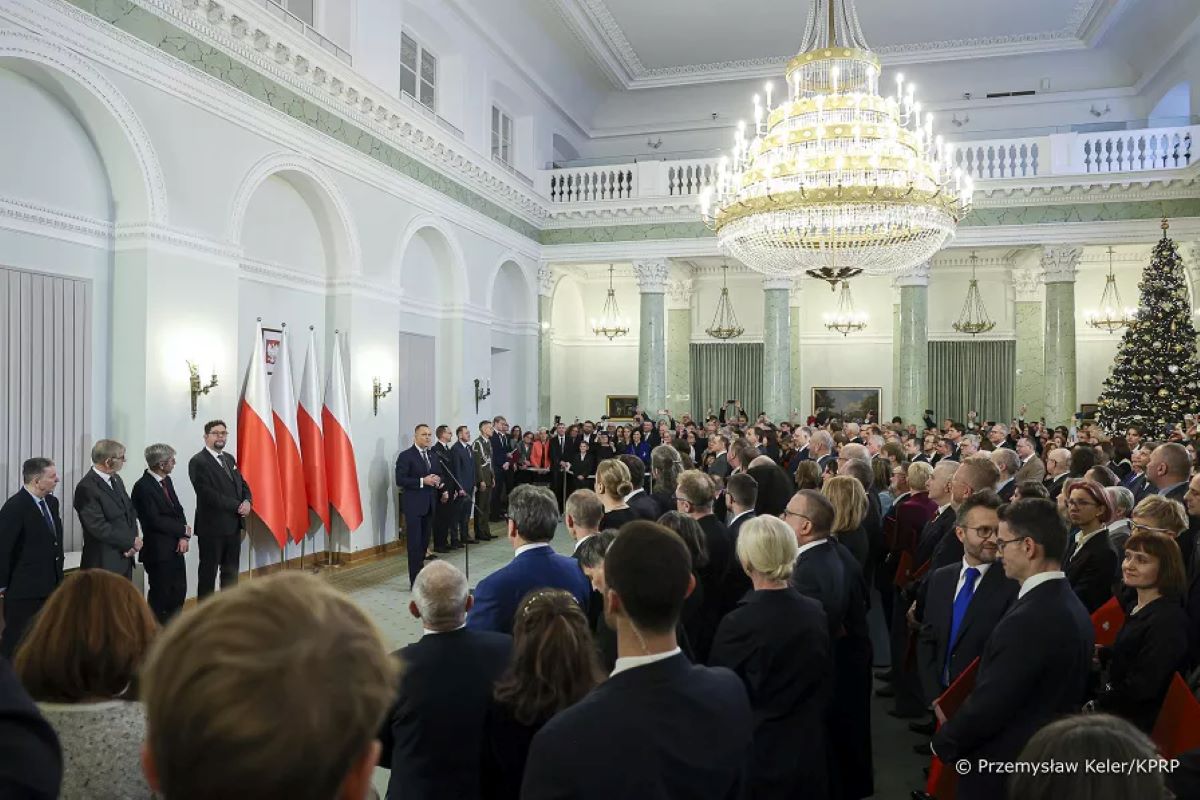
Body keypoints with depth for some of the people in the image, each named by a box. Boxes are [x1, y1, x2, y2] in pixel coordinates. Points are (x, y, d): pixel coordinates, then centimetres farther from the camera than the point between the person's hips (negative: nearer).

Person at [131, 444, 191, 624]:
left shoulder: (166, 480, 8)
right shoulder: (143, 487, -17)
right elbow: (155, 521, -22)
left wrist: (184, 537, -7)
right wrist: (183, 529, -12)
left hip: (175, 548, 8)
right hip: (158, 551, -8)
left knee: (179, 592, 15)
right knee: (160, 596, 5)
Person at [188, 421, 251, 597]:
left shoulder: (229, 459, 14)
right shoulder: (198, 462, -10)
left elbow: (243, 484, 15)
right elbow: (208, 495, -19)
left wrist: (247, 501, -7)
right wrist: (237, 506, -17)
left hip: (234, 525, 7)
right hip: (212, 527, -7)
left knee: (231, 572, 14)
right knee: (208, 572, 2)